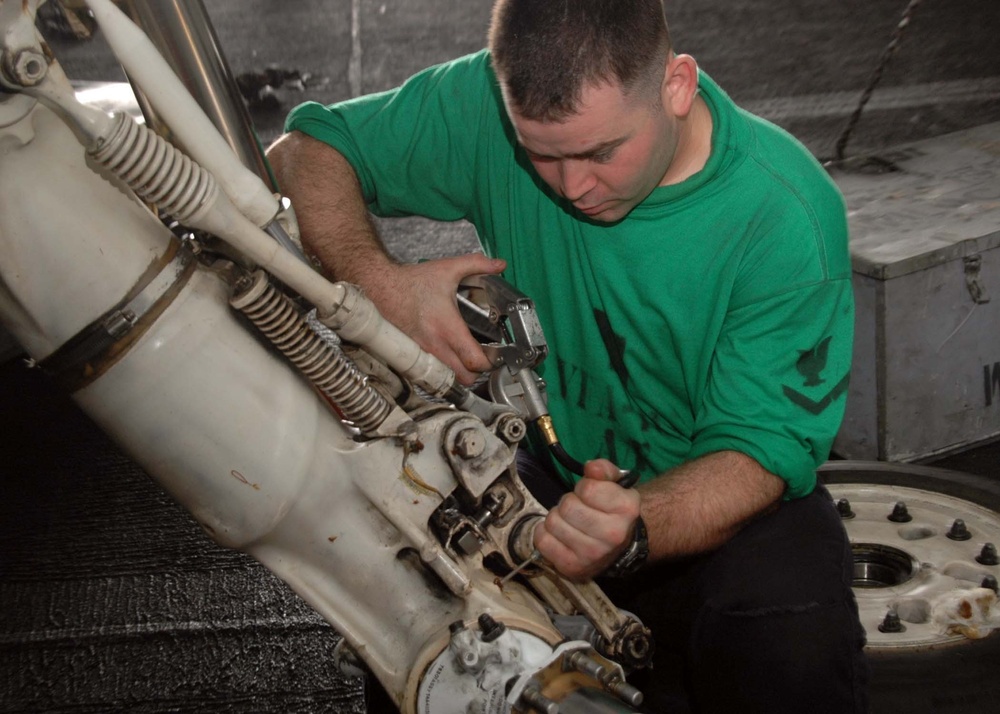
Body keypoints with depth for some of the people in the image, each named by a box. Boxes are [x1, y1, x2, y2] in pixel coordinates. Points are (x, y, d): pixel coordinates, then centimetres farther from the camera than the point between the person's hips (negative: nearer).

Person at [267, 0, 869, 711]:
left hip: (721, 502, -3)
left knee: (793, 639, -35)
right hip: (544, 476, 4)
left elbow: (764, 449, -21)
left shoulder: (789, 215, -21)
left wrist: (634, 530, -42)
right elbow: (305, 149, -2)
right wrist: (381, 282, -23)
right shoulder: (489, 103, -14)